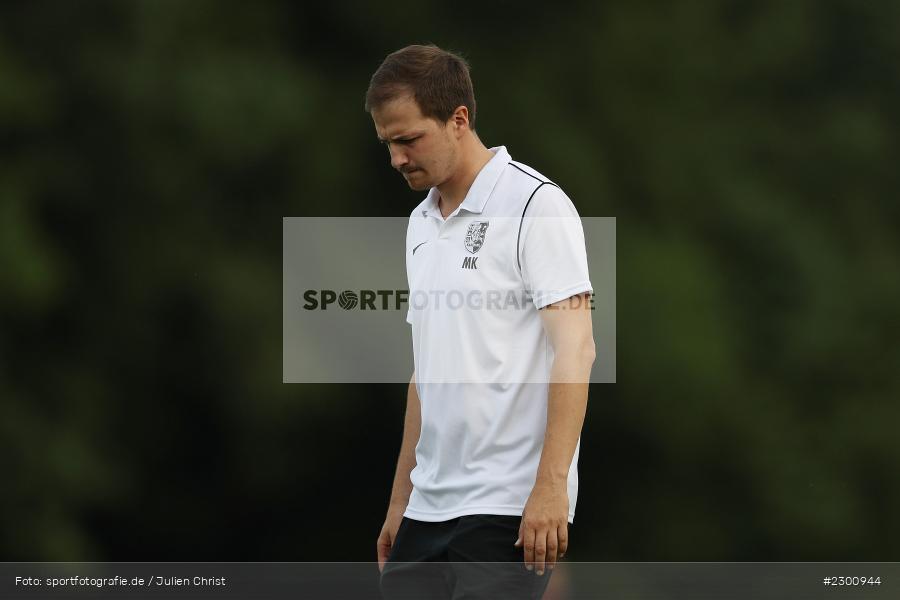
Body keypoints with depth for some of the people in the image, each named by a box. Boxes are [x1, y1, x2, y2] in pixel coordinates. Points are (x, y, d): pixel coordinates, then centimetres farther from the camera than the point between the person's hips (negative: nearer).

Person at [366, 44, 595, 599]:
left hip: (510, 507, -8)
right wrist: (401, 499, 19)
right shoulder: (422, 225, 16)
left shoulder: (535, 206, -10)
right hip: (431, 507, 8)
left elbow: (574, 350, -16)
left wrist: (551, 485, -23)